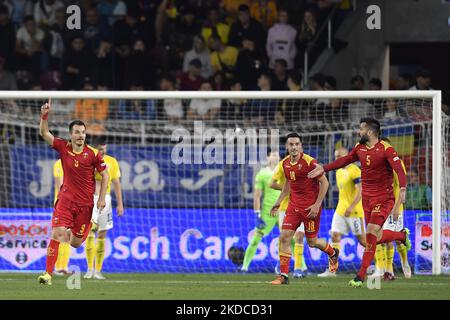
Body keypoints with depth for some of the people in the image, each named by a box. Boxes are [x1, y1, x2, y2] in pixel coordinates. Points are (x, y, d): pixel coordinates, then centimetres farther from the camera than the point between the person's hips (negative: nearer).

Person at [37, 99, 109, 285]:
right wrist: (44, 115, -21)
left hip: (85, 203, 0)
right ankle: (48, 273, -15)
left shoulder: (93, 154, -5)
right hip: (65, 199, 0)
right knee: (57, 235, -18)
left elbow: (105, 175, 4)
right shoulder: (63, 148, 0)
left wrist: (101, 198, -2)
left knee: (75, 243, 5)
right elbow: (44, 133, -5)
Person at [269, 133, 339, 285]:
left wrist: (317, 205, -17)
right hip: (294, 206, 6)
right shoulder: (285, 163, 4)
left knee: (312, 242, 5)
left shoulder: (309, 162, -16)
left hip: (310, 207, -6)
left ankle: (333, 253, 38)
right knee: (284, 237, -8)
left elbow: (324, 182, -13)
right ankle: (283, 275, -5)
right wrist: (278, 202, 18)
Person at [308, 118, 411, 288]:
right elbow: (344, 160, 21)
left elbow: (398, 168, -25)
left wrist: (402, 188, -41)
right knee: (376, 237, 10)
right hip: (367, 198, 7)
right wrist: (324, 169, 20)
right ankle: (402, 235, 40)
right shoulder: (360, 148, 7)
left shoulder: (386, 149, -15)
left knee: (371, 233, -15)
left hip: (383, 198, -7)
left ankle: (361, 276, -11)